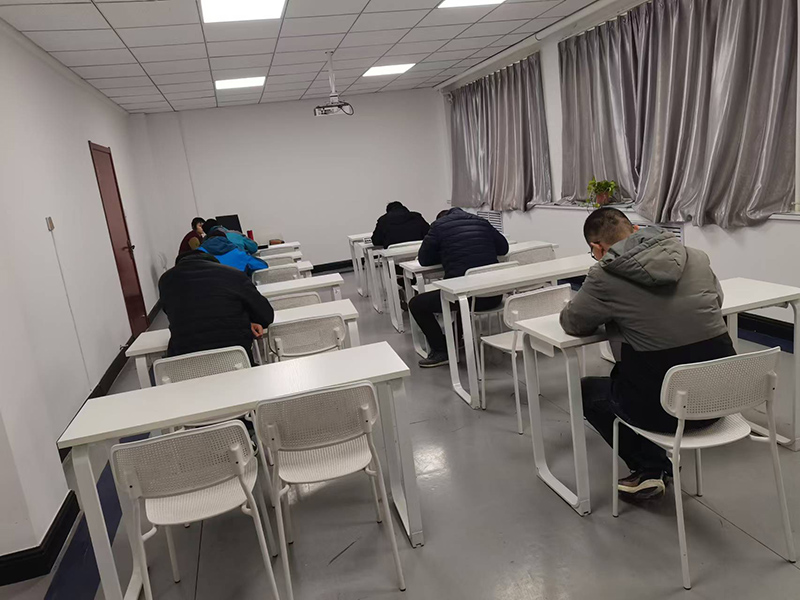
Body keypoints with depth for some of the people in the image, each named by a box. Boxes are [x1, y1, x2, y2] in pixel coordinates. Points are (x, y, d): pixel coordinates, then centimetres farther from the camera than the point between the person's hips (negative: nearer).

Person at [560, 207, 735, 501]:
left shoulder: (605, 276, -11)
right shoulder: (696, 257, 4)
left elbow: (571, 322, 2)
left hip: (666, 408, -6)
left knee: (586, 390, 21)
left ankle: (650, 468, 18)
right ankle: (658, 466, 33)